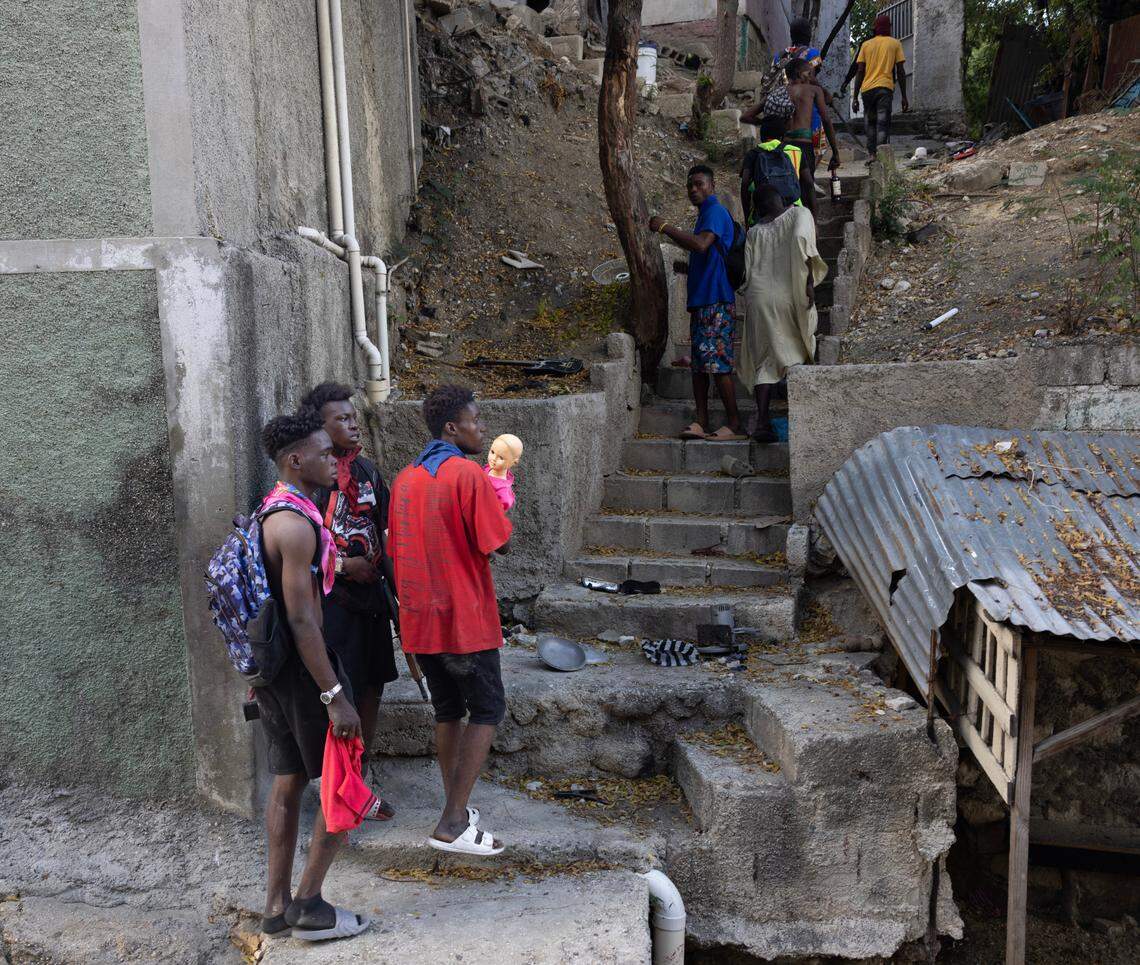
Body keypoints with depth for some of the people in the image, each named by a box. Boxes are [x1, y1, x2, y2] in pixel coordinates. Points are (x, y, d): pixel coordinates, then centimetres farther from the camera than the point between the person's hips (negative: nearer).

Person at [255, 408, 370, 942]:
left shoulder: (270, 512, 11)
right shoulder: (296, 523, -21)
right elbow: (302, 619, -24)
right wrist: (335, 696, -22)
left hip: (271, 665, 10)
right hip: (302, 664, -10)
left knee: (288, 781, 16)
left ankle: (277, 905, 25)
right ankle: (308, 905, 11)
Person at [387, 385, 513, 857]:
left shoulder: (405, 478, 9)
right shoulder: (469, 474, -15)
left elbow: (397, 548, 14)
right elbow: (500, 543, -15)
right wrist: (500, 496, 2)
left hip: (418, 619, 7)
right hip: (463, 618, -7)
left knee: (447, 710, 18)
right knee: (487, 710, 4)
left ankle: (456, 808, 26)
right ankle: (453, 824, 1)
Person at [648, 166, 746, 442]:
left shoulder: (715, 212, -7)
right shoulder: (706, 215, 25)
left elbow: (701, 244, -26)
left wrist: (665, 228, -19)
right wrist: (687, 268, 17)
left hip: (716, 300, -10)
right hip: (701, 299, 10)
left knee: (717, 362, -11)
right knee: (698, 363, 7)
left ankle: (734, 424, -8)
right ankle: (702, 423, 8)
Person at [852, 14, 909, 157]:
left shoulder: (866, 45, 15)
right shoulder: (895, 44, 10)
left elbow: (859, 72, 9)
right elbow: (900, 72, 6)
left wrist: (855, 97, 9)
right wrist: (904, 97, 8)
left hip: (867, 89, 2)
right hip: (885, 88, -2)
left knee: (870, 123, 14)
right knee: (883, 124, -8)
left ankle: (872, 154, 5)